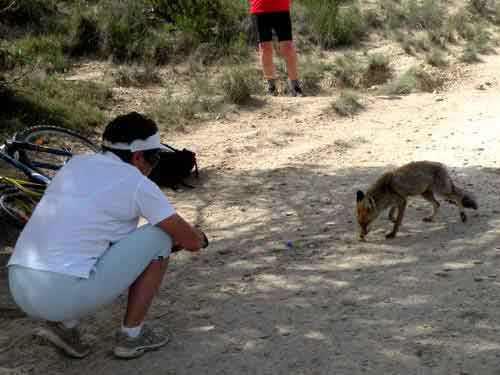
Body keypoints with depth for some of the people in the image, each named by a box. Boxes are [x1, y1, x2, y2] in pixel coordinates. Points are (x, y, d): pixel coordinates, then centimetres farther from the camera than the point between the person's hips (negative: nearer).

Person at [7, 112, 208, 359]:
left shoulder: (76, 165, 20)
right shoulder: (137, 183, -1)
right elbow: (191, 241, 3)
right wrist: (199, 237, 29)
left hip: (21, 292, 7)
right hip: (68, 294, -7)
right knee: (160, 237, 7)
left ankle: (65, 324, 17)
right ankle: (131, 335, 15)